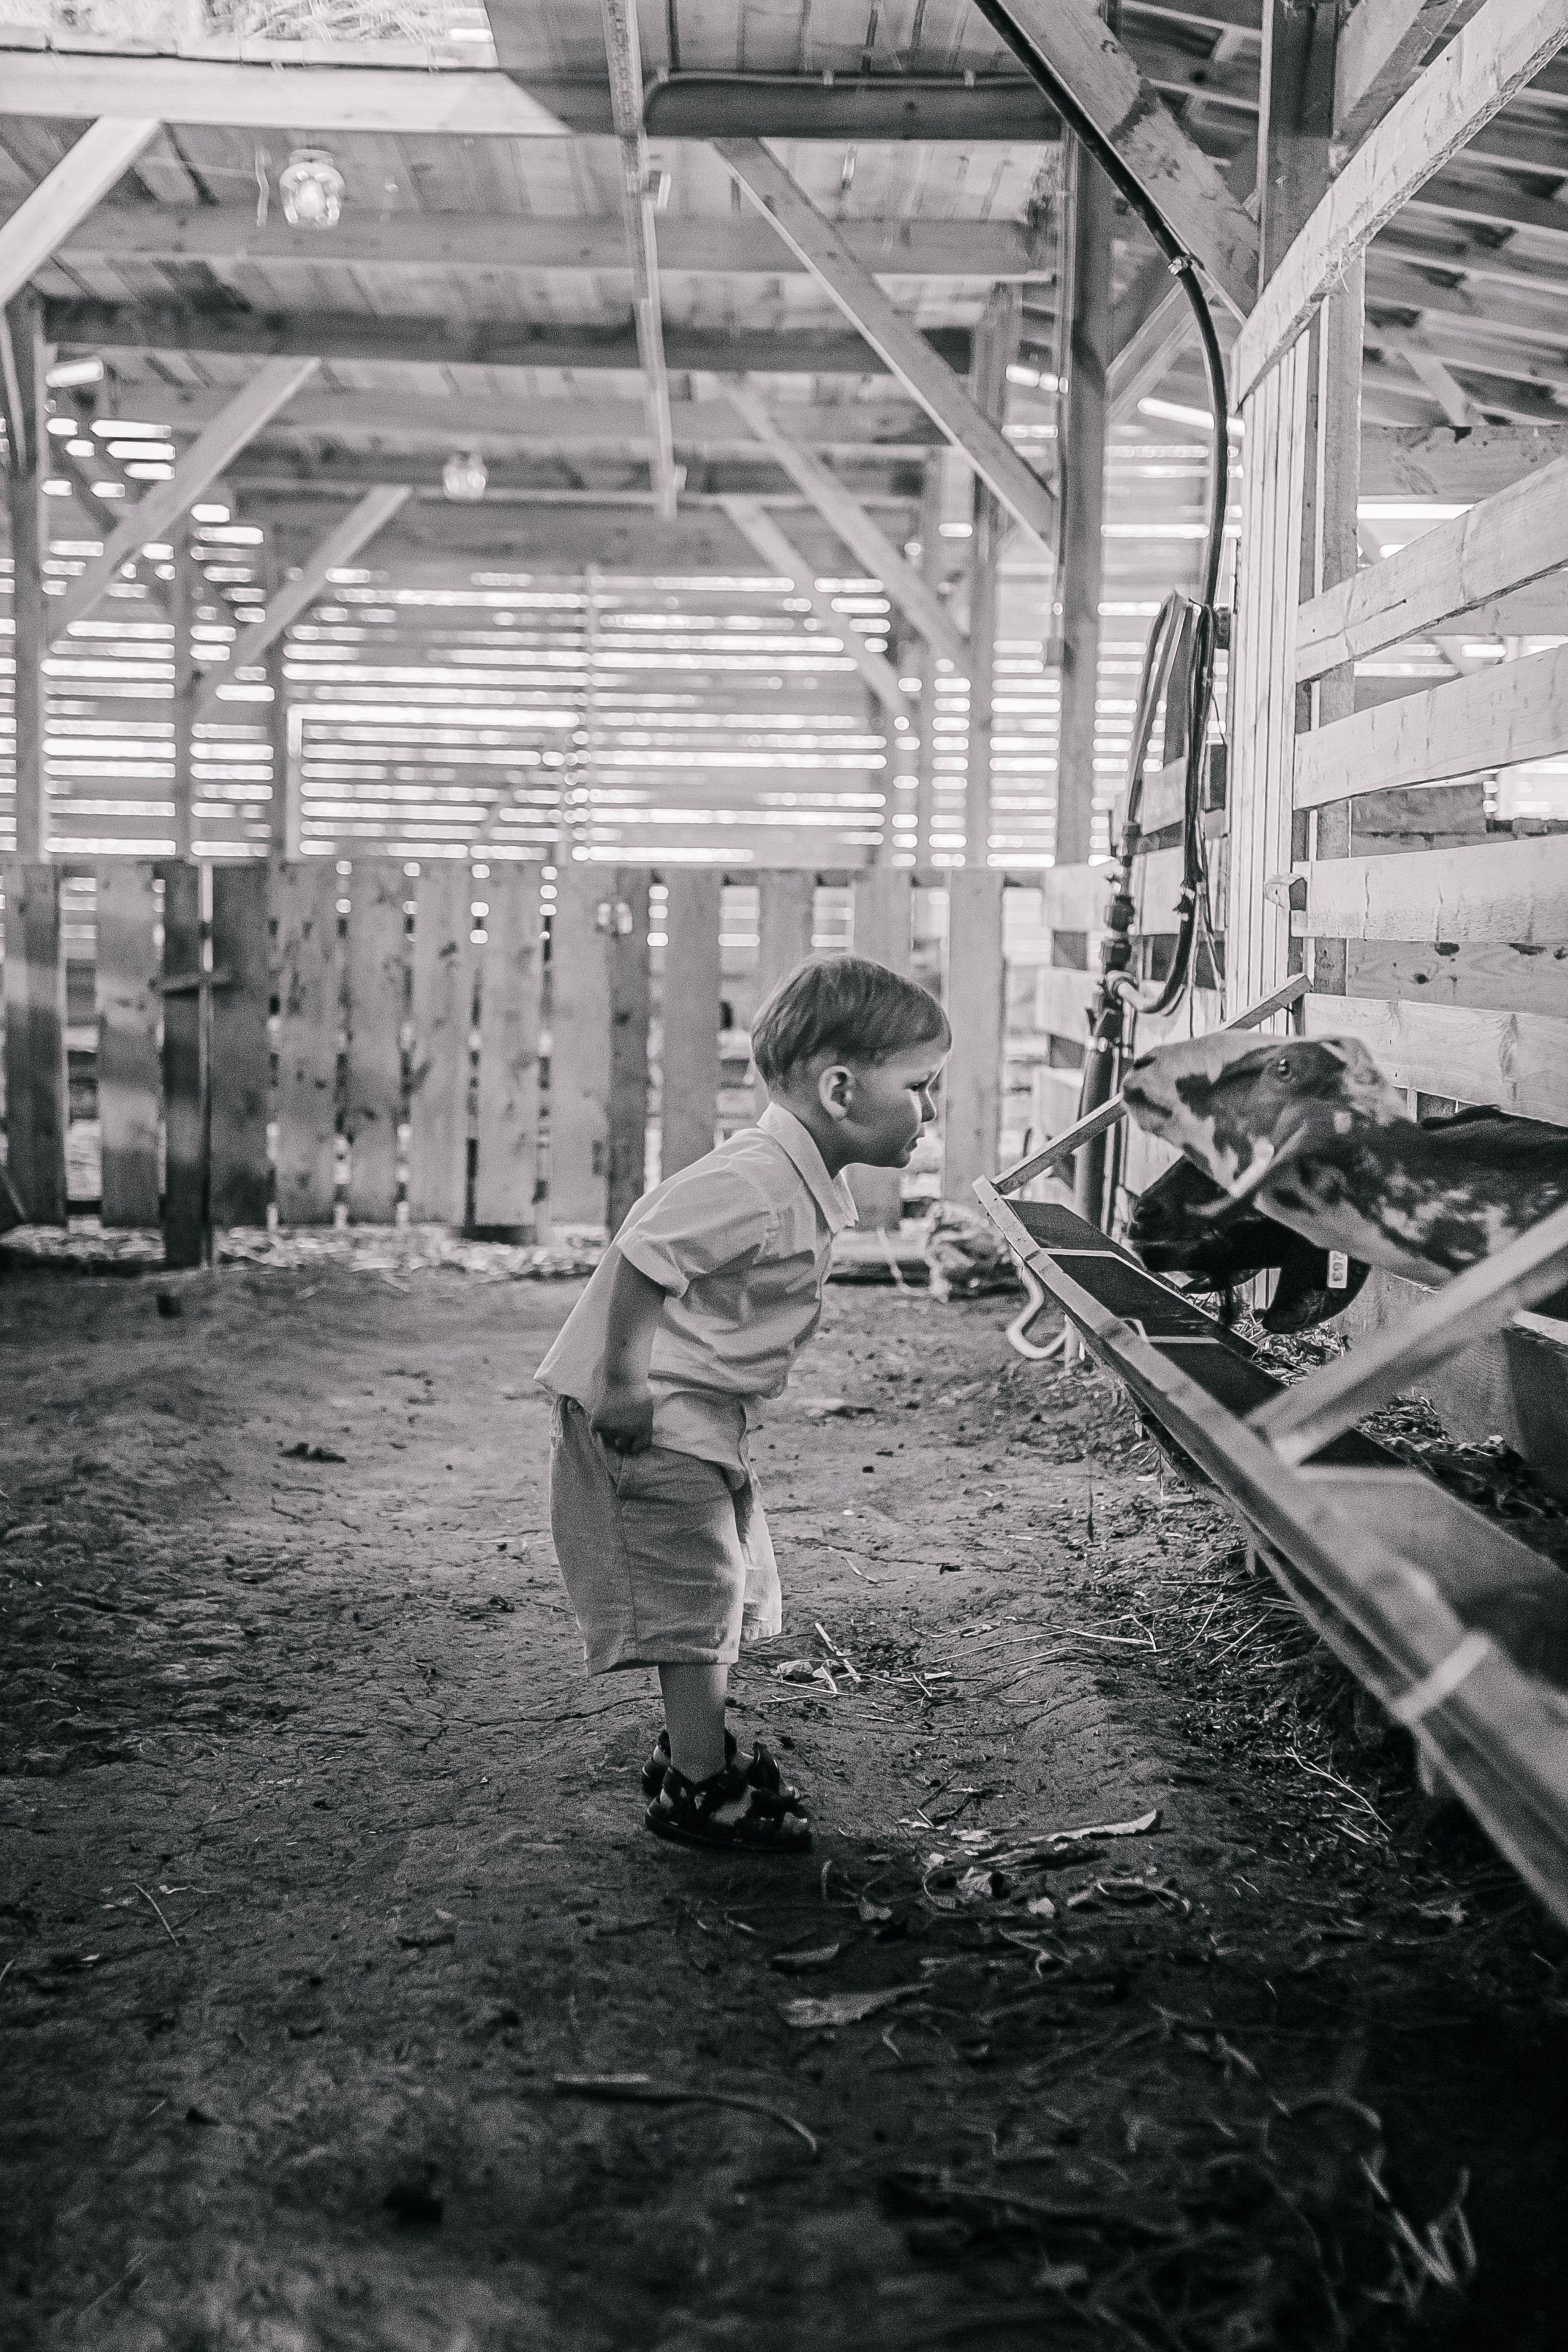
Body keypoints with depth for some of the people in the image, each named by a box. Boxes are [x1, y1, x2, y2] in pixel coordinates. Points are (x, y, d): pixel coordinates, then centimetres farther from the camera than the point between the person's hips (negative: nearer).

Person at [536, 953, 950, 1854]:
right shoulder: (752, 1187, -28)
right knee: (697, 1595, -3)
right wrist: (623, 1384, -26)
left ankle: (695, 1752, 34)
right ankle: (699, 1790, 9)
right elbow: (639, 1257, -29)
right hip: (656, 1419, -10)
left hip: (707, 1421, 10)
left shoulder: (810, 1186, 5)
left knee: (732, 1587, 19)